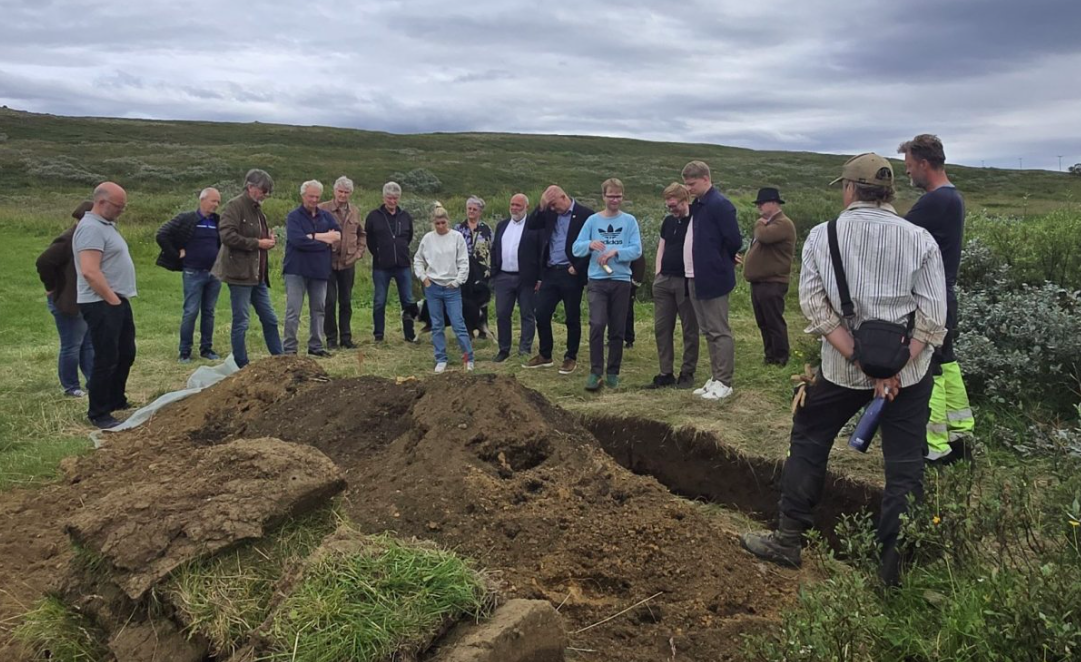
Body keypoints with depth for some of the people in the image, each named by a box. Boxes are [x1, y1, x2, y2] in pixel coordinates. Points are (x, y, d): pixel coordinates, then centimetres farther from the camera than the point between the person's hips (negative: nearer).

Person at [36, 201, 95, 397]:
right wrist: (51, 288, -16)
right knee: (71, 346, 1)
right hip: (68, 302, -9)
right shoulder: (68, 240, -21)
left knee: (89, 343, 14)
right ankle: (70, 387, 12)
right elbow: (43, 262, -27)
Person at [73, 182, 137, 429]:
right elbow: (90, 272, -26)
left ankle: (116, 401, 32)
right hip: (102, 304, -10)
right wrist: (112, 299, -18)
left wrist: (119, 298, 16)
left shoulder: (105, 224, 16)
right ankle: (99, 414, 6)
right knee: (106, 359, -4)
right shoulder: (91, 228, -17)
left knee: (126, 354, 18)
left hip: (118, 301, 10)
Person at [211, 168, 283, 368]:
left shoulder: (257, 209, 17)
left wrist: (269, 240, 6)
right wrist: (258, 243, -18)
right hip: (240, 274, -9)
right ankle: (242, 366, 7)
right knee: (241, 323, -1)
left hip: (257, 275, 9)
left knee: (270, 319, 13)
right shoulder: (234, 206, -11)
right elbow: (227, 236, -22)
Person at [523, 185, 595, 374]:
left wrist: (578, 268, -12)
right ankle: (545, 355, 20)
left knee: (572, 318, 5)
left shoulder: (585, 214, -7)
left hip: (571, 274, -5)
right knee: (541, 314, 5)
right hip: (550, 272, 6)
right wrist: (541, 207, -6)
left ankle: (571, 358, 17)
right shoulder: (549, 213, 10)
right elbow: (530, 225, 5)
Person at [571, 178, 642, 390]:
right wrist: (590, 245, -18)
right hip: (597, 280, 0)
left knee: (617, 330, 7)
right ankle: (595, 372, -8)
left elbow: (636, 250, -5)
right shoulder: (593, 220, 6)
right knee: (597, 325, -14)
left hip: (621, 281, 0)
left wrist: (615, 252, -19)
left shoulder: (629, 221, 4)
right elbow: (576, 248, 1)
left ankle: (613, 372, 17)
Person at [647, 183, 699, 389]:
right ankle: (666, 373, 14)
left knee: (689, 330, 4)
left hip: (687, 282, -6)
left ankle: (687, 373, 12)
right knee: (661, 328, 6)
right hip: (664, 281, 6)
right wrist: (657, 273, 8)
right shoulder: (668, 221, 12)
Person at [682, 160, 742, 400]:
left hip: (713, 278, -9)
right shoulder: (697, 205, 14)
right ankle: (715, 378, 23)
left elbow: (734, 241, -15)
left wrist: (720, 262, -1)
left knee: (720, 332, -2)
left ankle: (724, 383, 5)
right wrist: (705, 259, 8)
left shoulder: (720, 205, -13)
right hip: (696, 278, 9)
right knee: (708, 332, 14)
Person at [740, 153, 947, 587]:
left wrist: (860, 360, -13)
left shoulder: (822, 235, -2)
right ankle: (895, 566, 11)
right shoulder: (920, 239, -2)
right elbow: (932, 318, -9)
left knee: (808, 443, 16)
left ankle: (788, 540, 20)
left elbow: (815, 306, -11)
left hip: (843, 367, 0)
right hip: (909, 366, 1)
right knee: (905, 466, 9)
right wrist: (895, 367, -10)